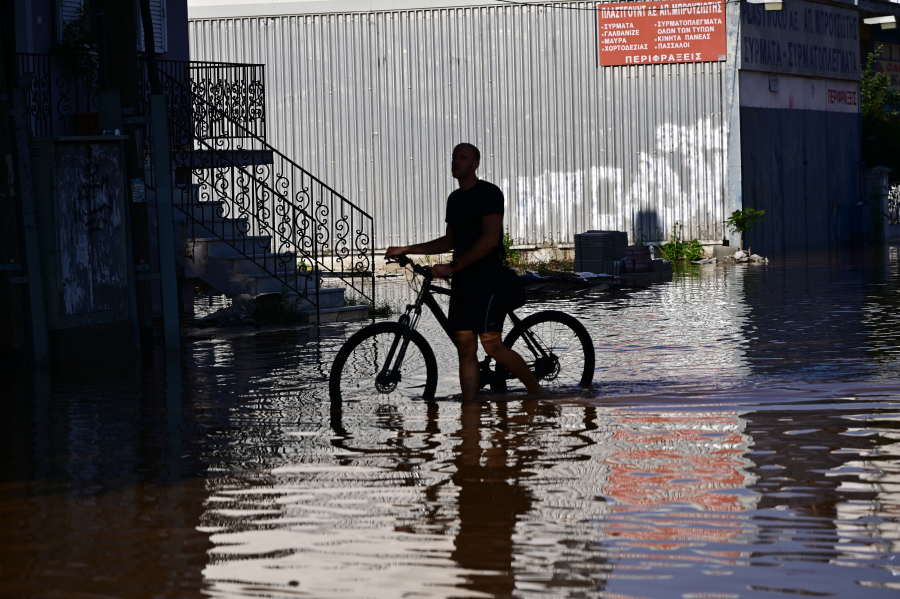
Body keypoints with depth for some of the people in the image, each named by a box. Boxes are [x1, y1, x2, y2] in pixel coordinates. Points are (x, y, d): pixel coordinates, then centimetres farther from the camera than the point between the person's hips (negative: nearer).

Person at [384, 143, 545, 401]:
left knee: (492, 345, -12)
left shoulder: (489, 193, -8)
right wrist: (407, 250, 20)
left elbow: (490, 240, -17)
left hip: (487, 279, -8)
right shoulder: (455, 198, 18)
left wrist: (452, 266, -19)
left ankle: (536, 390, 6)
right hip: (462, 281, 8)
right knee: (465, 348, 1)